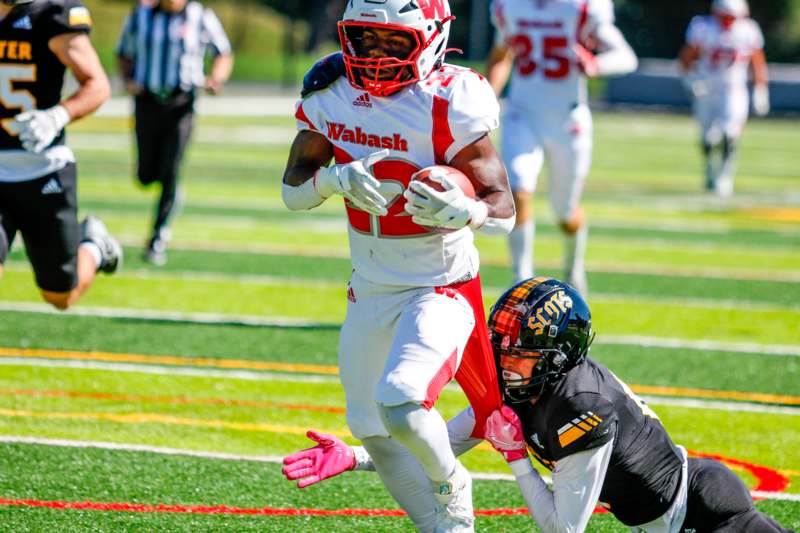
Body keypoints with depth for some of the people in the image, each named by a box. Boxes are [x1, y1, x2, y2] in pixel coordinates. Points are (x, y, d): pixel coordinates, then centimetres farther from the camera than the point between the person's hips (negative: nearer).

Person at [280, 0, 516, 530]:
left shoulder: (447, 104, -20)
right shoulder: (332, 94, -4)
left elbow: (504, 209, -18)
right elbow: (293, 190, -2)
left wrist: (461, 210, -40)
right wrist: (337, 177, -23)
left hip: (441, 287, -6)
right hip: (370, 288, 7)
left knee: (401, 403, -25)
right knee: (374, 431, 14)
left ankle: (452, 485, 5)